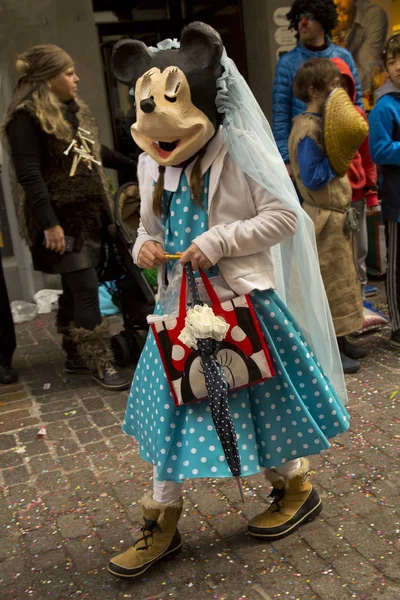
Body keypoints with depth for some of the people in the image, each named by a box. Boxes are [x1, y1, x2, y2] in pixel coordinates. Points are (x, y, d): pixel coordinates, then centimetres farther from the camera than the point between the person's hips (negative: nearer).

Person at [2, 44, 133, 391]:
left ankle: (76, 356, 23)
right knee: (85, 287, -9)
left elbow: (93, 151, 26)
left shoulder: (73, 109, 14)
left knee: (75, 288, 13)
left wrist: (132, 164, 32)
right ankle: (100, 364, 0)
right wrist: (49, 223, -23)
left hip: (87, 213, 8)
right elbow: (29, 174, -18)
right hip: (60, 218, -8)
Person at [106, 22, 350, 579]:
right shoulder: (151, 163, 7)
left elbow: (284, 216, -13)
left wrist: (219, 241, -19)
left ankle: (296, 485, 34)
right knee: (170, 401, 8)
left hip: (241, 299, -6)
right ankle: (163, 522, 22)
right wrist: (145, 247, -4)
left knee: (257, 397, 7)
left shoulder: (237, 152, -11)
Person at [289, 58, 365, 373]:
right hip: (325, 217, -10)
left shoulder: (323, 122, 11)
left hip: (337, 213, 10)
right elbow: (312, 177, -23)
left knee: (341, 279, 16)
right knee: (331, 281, -1)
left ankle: (340, 340, 29)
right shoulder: (308, 129, -19)